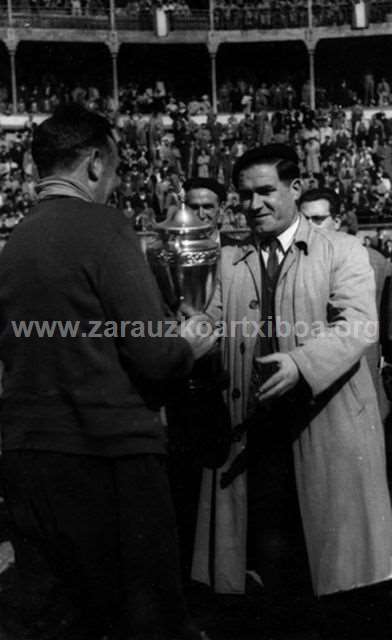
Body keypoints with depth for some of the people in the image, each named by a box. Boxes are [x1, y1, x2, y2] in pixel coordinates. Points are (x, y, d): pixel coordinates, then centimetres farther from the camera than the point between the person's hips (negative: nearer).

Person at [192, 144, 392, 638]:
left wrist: (302, 363, -25)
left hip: (328, 429, -3)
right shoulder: (229, 263, 17)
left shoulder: (341, 251, 4)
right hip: (256, 434, 3)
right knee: (274, 564, 9)